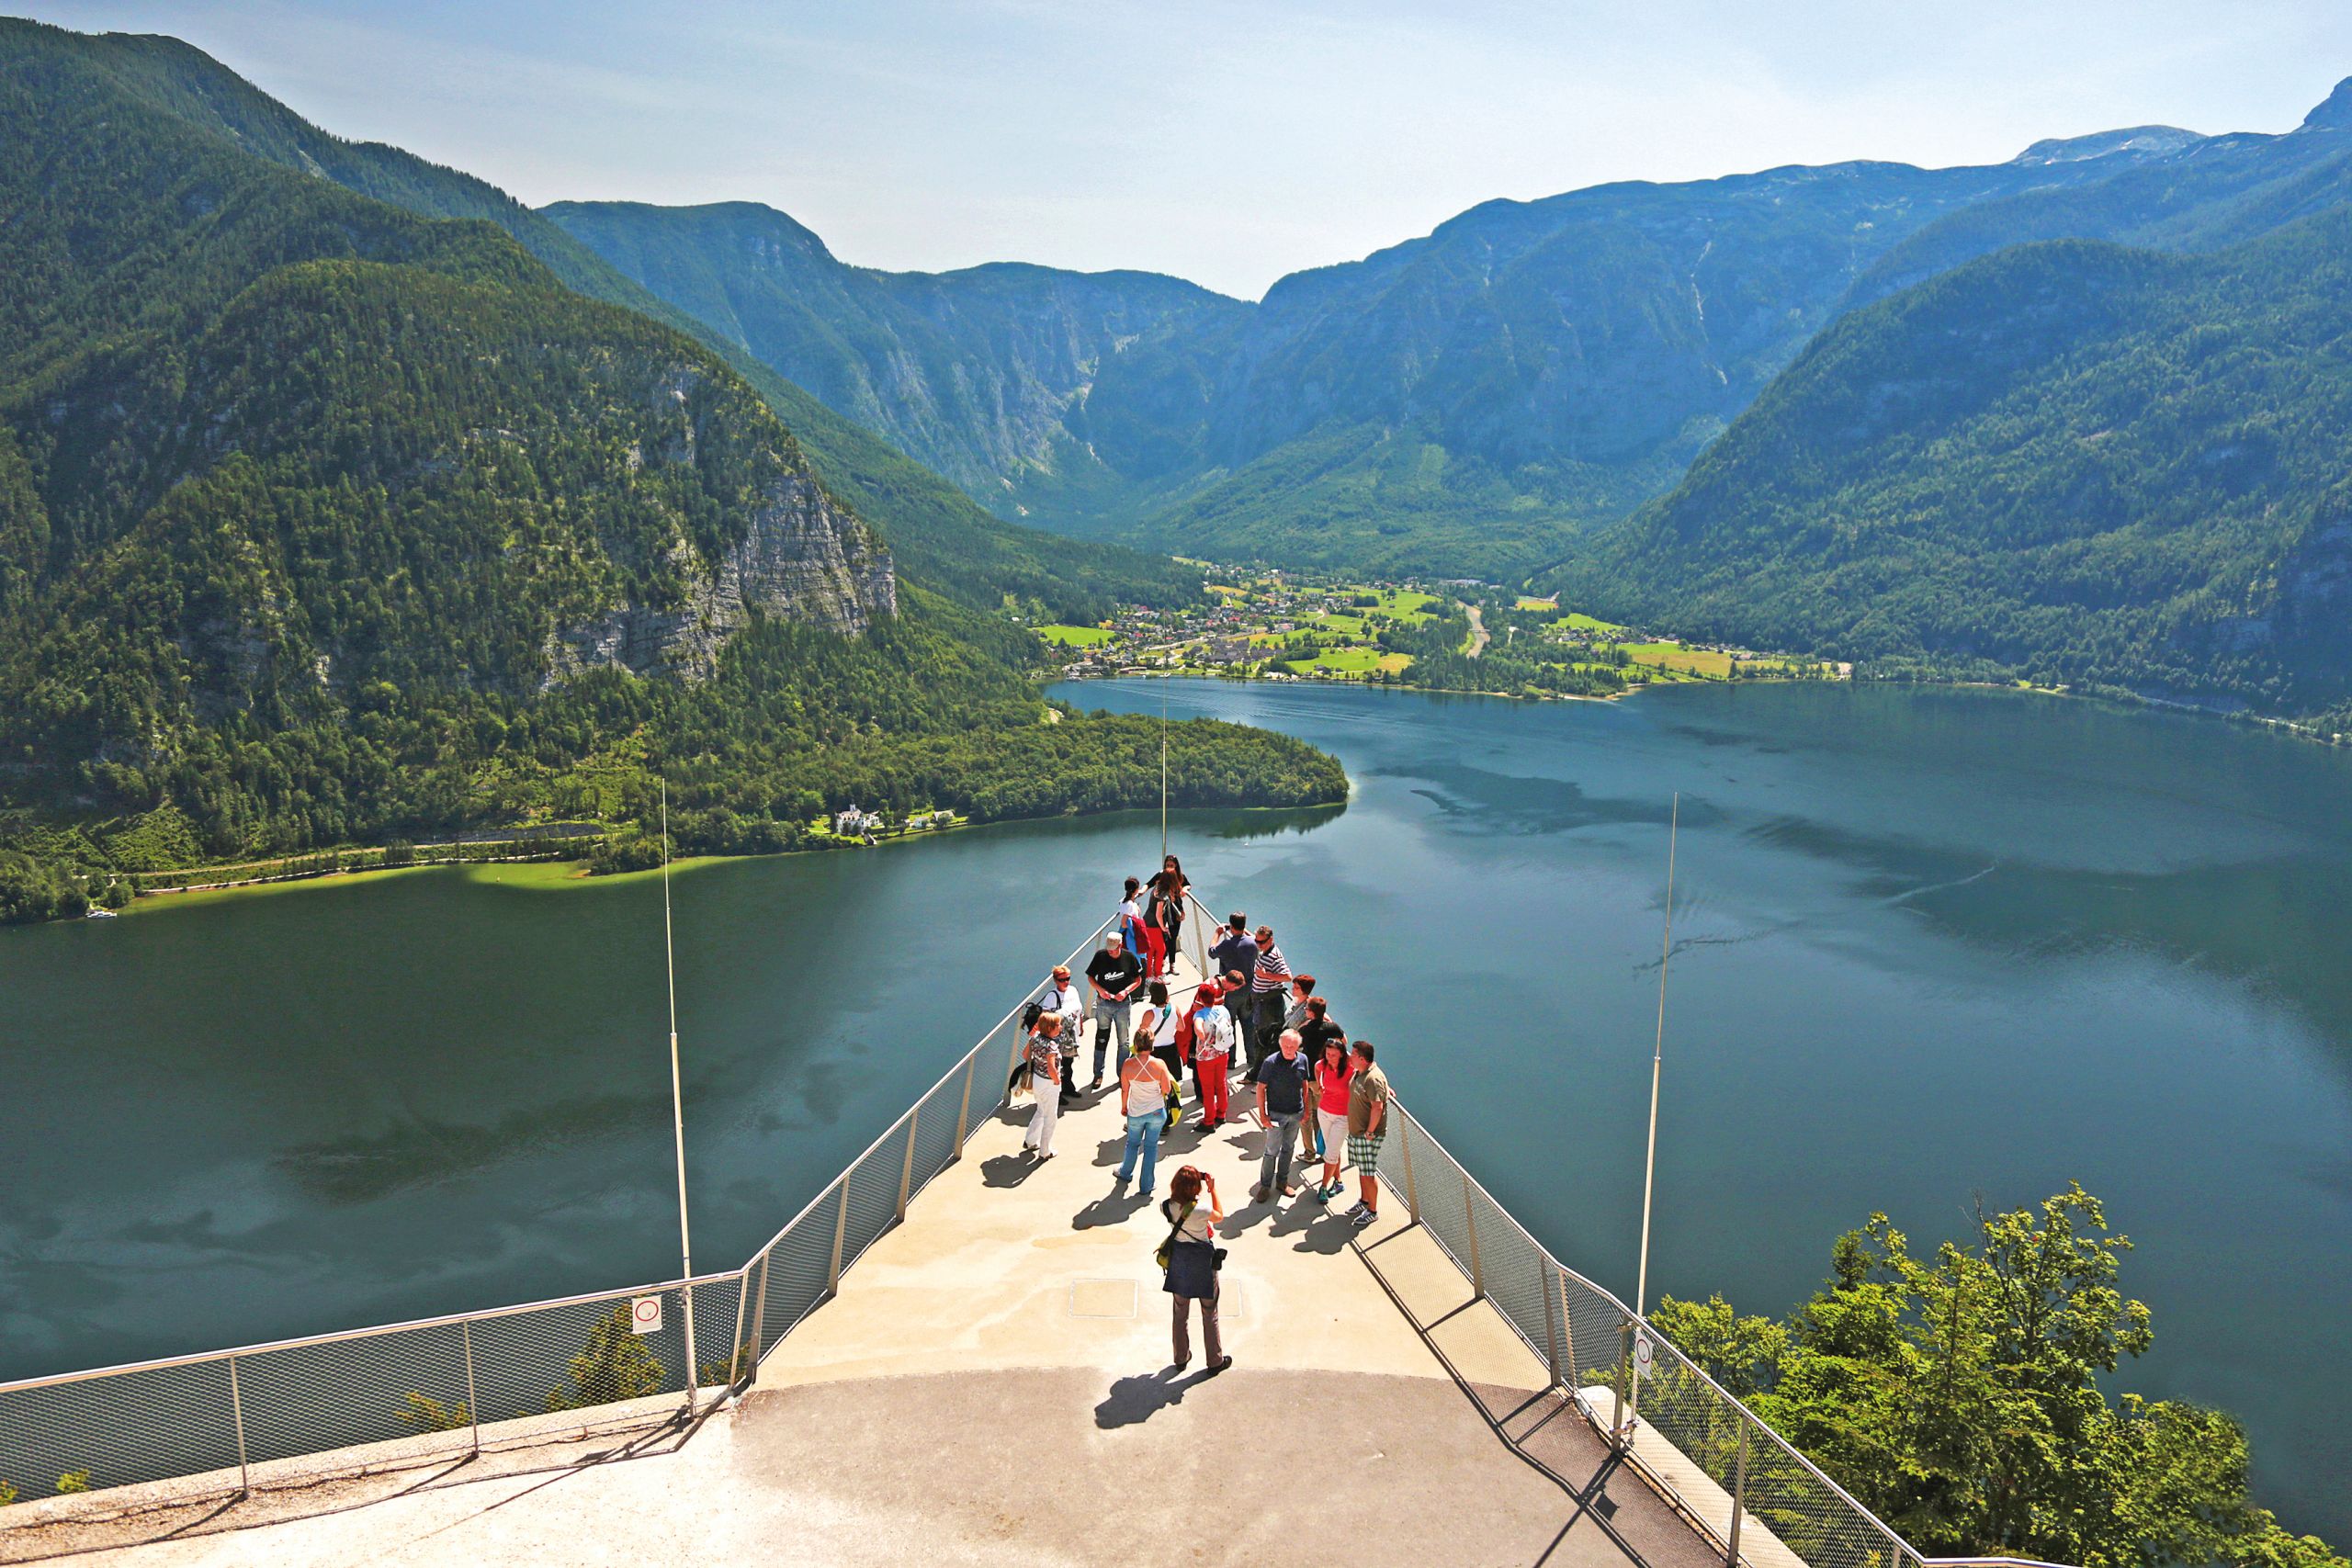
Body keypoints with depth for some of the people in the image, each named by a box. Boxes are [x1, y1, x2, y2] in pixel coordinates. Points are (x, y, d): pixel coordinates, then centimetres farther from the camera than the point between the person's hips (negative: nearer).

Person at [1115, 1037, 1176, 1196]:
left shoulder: (1128, 1064, -17)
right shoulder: (1158, 1064, -19)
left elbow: (1124, 1090, -6)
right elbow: (1167, 1090, -12)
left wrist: (1124, 1106, 12)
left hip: (1135, 1113, 1)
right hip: (1157, 1112, -1)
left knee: (1133, 1144, 24)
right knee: (1151, 1146, 13)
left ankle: (1125, 1173, 47)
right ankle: (1146, 1186, 19)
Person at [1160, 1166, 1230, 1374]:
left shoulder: (1166, 1207, -18)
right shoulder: (1200, 1210, -30)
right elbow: (1220, 1216, -8)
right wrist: (1212, 1190, -7)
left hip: (1178, 1260, 4)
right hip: (1202, 1262, -4)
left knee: (1180, 1312, 21)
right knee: (1209, 1313, 14)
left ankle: (1181, 1358, 35)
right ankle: (1215, 1361, 28)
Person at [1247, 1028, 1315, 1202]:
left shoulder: (1303, 1060, -6)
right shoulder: (1271, 1062, -19)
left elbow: (1304, 1084, 8)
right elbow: (1261, 1088, -12)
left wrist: (1306, 1109, 9)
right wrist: (1262, 1115, -13)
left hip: (1295, 1114, 4)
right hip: (1276, 1114, -4)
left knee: (1288, 1148, 17)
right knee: (1272, 1151, 2)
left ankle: (1282, 1181, 32)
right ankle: (1265, 1185, 16)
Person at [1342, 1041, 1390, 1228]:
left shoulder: (1374, 1079, -25)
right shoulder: (1359, 1072, 4)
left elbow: (1377, 1108, -27)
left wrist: (1369, 1132, -22)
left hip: (1367, 1135, -9)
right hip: (1355, 1131, 9)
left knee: (1367, 1174, 1)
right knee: (1361, 1169, 21)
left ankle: (1372, 1211, 13)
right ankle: (1364, 1201, 36)